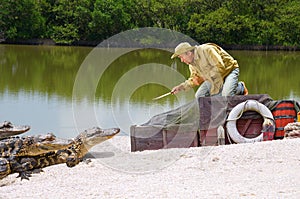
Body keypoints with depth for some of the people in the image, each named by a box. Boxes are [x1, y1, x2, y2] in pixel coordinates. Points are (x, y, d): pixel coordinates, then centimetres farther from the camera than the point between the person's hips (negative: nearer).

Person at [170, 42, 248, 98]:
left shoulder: (206, 50, -28)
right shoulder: (191, 63, -1)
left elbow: (219, 67, -31)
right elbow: (194, 79, 10)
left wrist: (206, 77, -23)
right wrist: (180, 87, -3)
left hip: (229, 70, -8)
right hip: (214, 78, 8)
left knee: (226, 95, -32)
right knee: (199, 96, -4)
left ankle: (240, 87, 2)